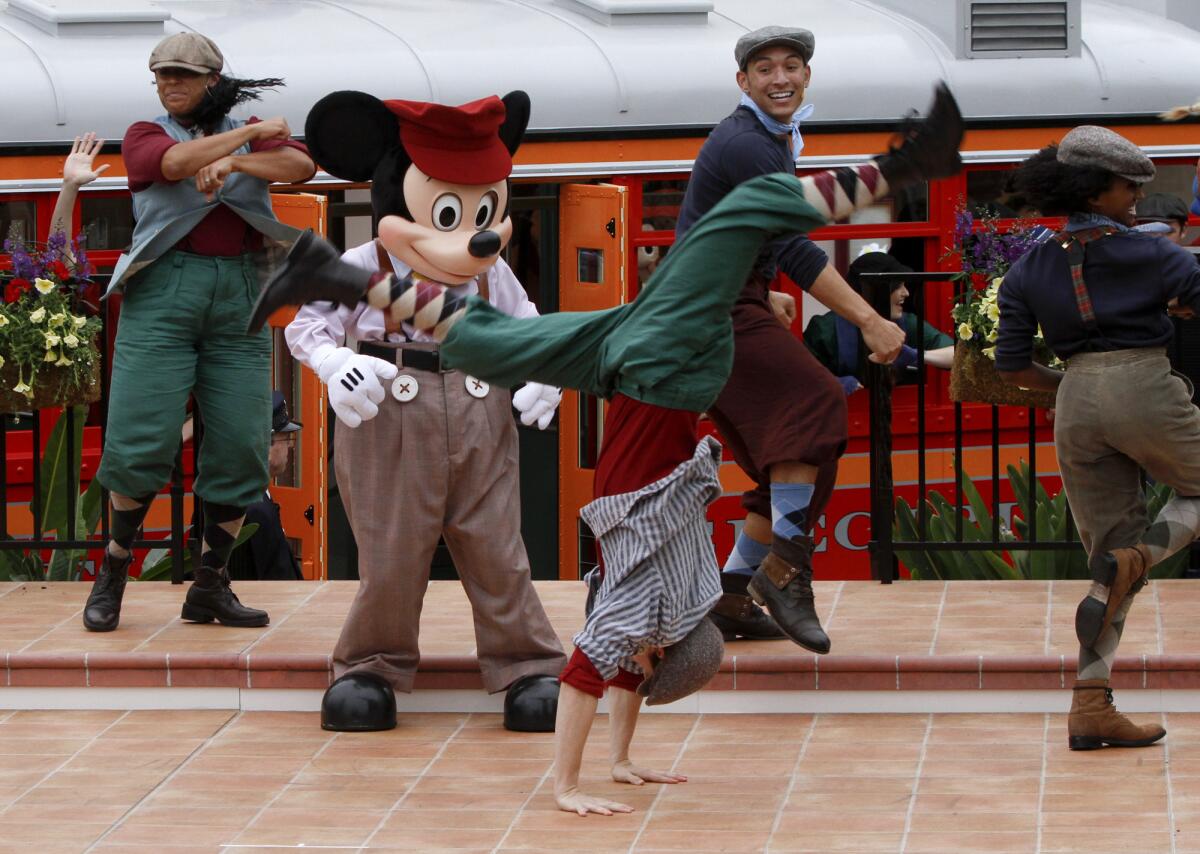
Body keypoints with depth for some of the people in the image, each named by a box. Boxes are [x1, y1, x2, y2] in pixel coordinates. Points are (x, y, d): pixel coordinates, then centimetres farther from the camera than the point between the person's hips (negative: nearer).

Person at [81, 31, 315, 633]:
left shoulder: (249, 136, 15)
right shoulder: (144, 136, 10)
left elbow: (300, 166, -4)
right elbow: (179, 162, -12)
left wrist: (234, 161, -19)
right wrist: (256, 131, -4)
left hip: (237, 296, 2)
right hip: (163, 290, -2)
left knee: (241, 445, -3)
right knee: (140, 440, -10)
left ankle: (210, 587, 6)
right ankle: (112, 572, 6)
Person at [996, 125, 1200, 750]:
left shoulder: (1029, 270, 11)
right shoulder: (1146, 253, -1)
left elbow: (1012, 366, 10)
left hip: (1077, 401, 5)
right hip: (1145, 387, -4)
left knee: (1112, 553, 10)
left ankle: (1090, 707, -4)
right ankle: (1135, 556, -11)